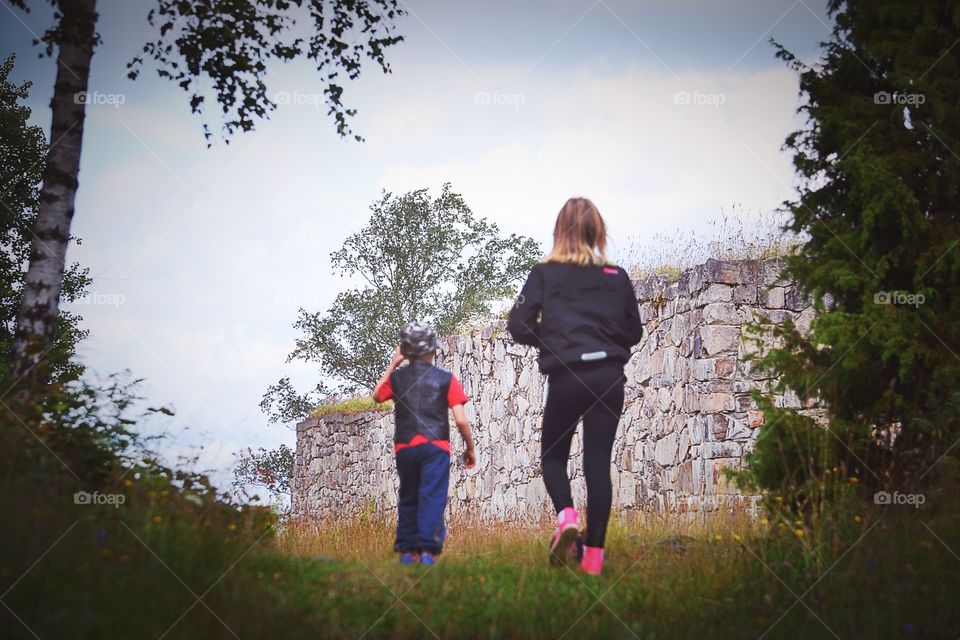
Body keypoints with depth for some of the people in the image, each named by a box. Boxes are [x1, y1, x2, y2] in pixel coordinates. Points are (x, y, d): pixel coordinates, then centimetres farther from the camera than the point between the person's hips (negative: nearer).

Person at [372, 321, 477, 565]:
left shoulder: (397, 377, 5)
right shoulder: (446, 379, -1)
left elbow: (377, 396, 27)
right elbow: (461, 420, -5)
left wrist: (393, 365, 26)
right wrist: (470, 448, 8)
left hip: (405, 447, 3)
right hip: (435, 447, -3)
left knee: (408, 499, 15)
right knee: (432, 498, -5)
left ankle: (407, 549, 13)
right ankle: (428, 549, -14)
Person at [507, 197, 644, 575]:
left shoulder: (544, 274, 0)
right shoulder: (617, 277, 7)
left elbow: (518, 327, -5)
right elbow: (634, 332, 14)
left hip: (565, 379, -2)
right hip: (608, 378, 2)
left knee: (553, 455, 16)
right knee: (598, 462, 5)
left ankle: (566, 515, -12)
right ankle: (594, 554, 0)